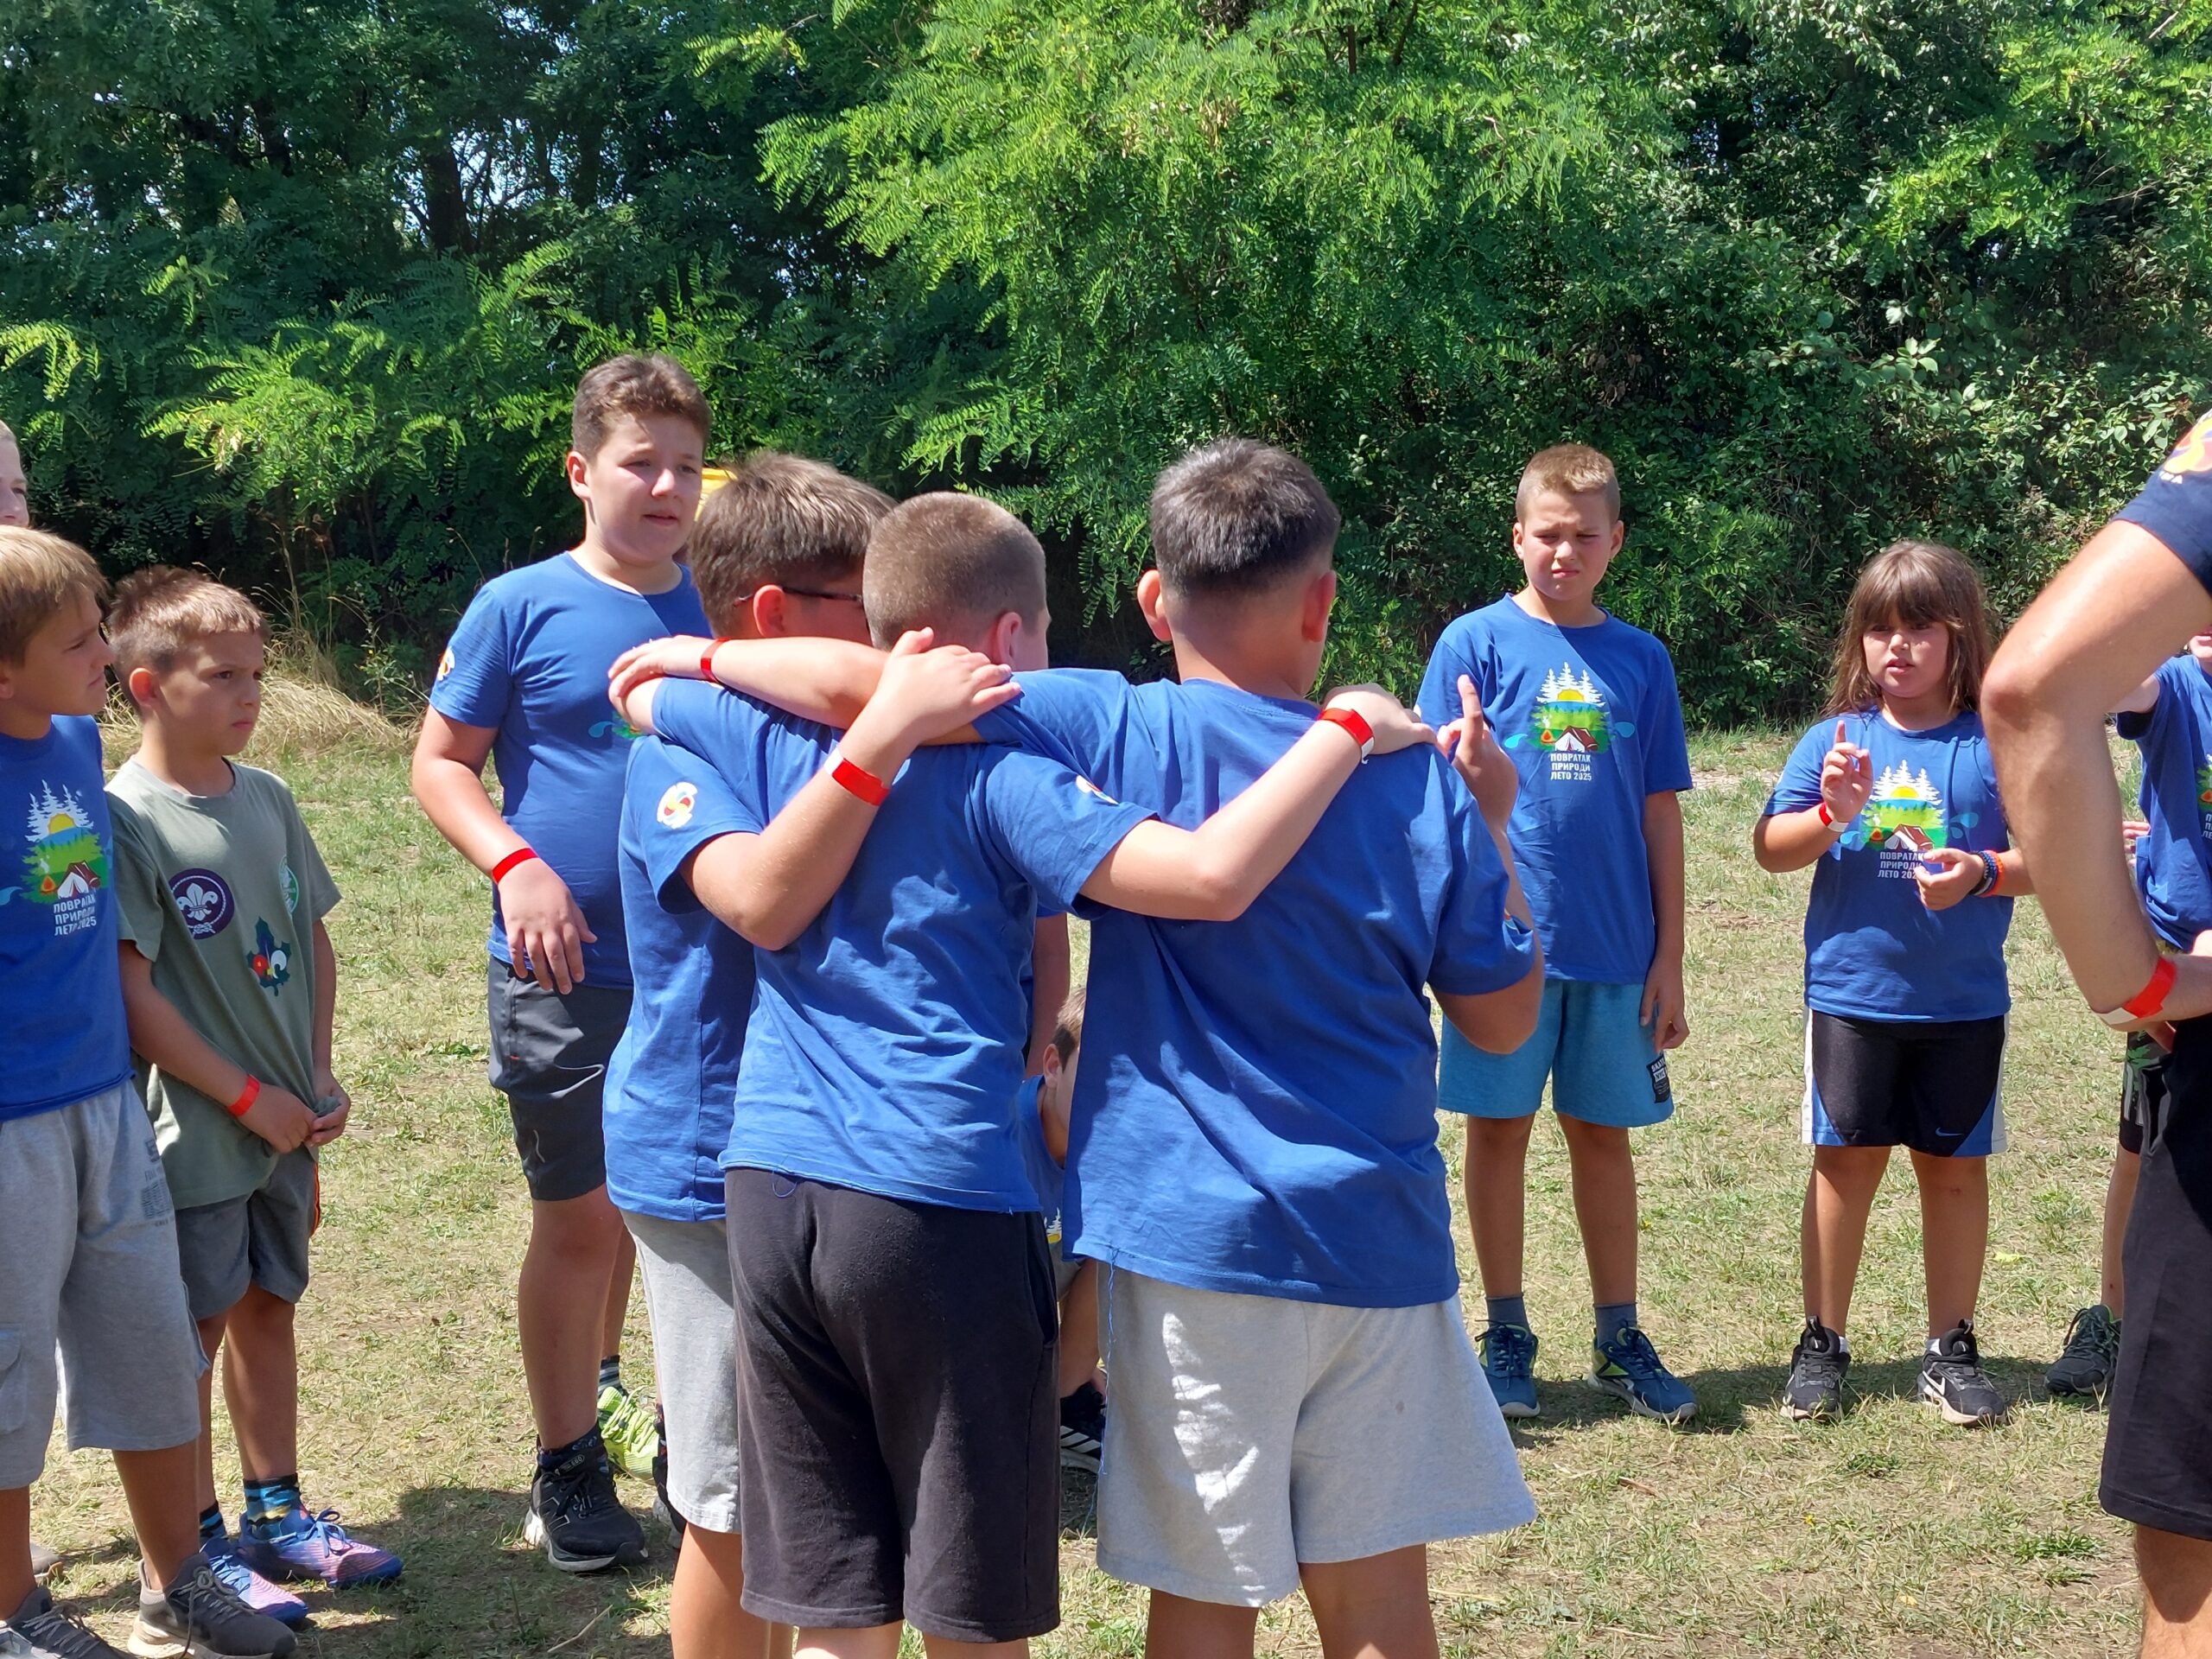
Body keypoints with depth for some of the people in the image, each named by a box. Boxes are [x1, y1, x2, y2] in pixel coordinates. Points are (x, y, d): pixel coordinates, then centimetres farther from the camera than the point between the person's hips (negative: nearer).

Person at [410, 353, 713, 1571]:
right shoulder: (521, 608, -6)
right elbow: (439, 759, -2)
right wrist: (514, 864, -17)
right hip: (564, 970, -4)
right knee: (578, 1218, 3)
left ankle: (602, 1384, 40)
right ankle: (568, 1464, 19)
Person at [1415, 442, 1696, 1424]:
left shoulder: (1641, 660, 6)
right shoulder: (1477, 642, -1)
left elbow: (1660, 815, 8)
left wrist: (1668, 958, 5)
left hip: (1614, 943, 2)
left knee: (1602, 1133, 10)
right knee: (1500, 1126, 6)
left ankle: (1620, 1341, 21)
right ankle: (1507, 1335, 18)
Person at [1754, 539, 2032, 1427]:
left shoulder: (1996, 744, -2)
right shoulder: (1835, 739, 1)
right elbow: (1770, 849, 0)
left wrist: (1983, 873, -20)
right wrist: (1831, 816, -19)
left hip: (1964, 1002, 0)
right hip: (1850, 991, 0)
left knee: (1955, 1165, 8)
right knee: (1846, 1158, 6)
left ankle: (1951, 1348, 20)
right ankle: (1822, 1343, 16)